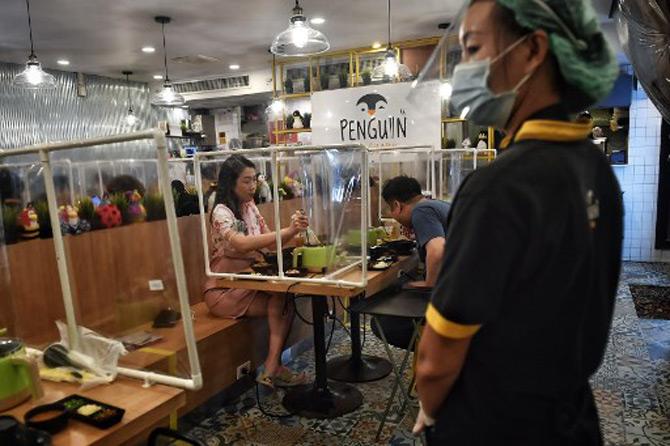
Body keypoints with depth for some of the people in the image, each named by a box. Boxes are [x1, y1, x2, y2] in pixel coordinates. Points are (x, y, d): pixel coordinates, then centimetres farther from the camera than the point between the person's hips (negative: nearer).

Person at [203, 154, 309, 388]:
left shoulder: (249, 207, 6)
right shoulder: (221, 212, -17)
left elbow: (270, 243, 2)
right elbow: (242, 244, -36)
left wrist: (293, 230, -18)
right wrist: (286, 231, -36)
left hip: (247, 283, 7)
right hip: (224, 290, -6)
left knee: (285, 302, -18)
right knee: (282, 302, -21)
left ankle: (272, 368, -13)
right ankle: (273, 368, -7)